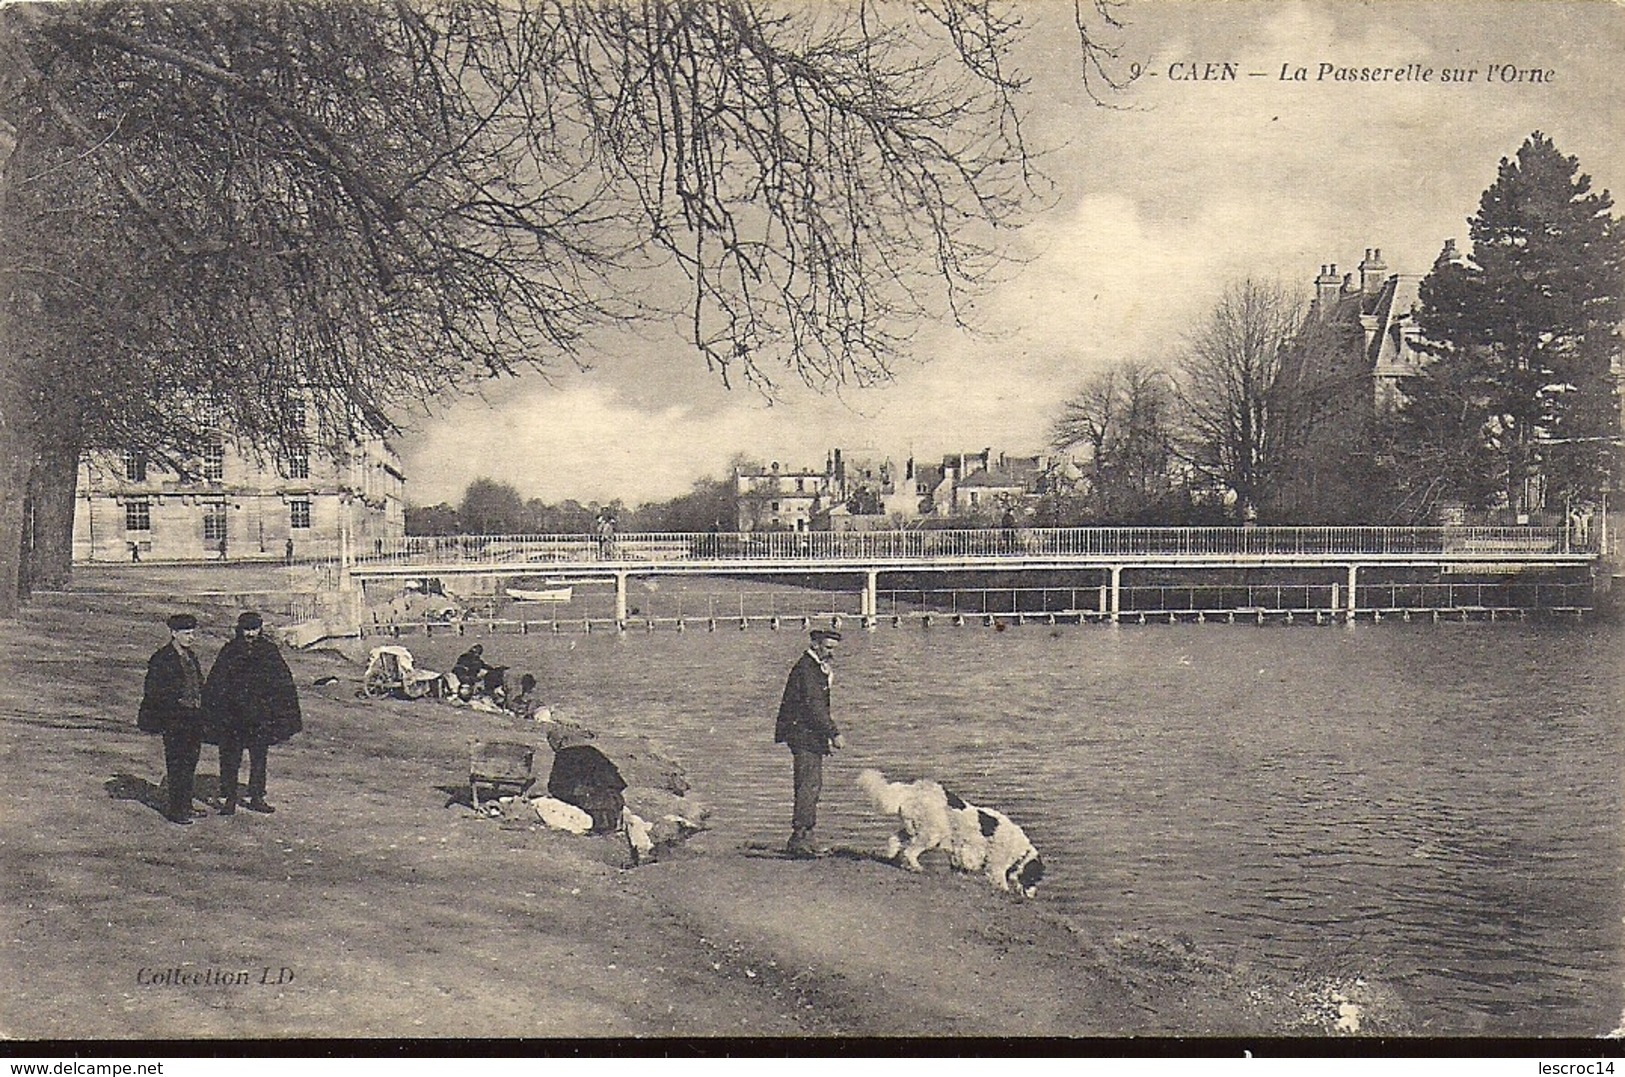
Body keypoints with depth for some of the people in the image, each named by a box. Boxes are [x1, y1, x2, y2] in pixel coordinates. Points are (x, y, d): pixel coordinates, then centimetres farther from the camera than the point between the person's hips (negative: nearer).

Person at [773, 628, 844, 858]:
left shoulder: (817, 668, 17)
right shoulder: (805, 669, -16)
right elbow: (813, 707, -22)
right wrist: (834, 734, -23)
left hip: (811, 736, 10)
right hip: (803, 734, -10)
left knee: (813, 785, 11)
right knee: (809, 785, -12)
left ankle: (805, 837, 15)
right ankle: (798, 838, -11)